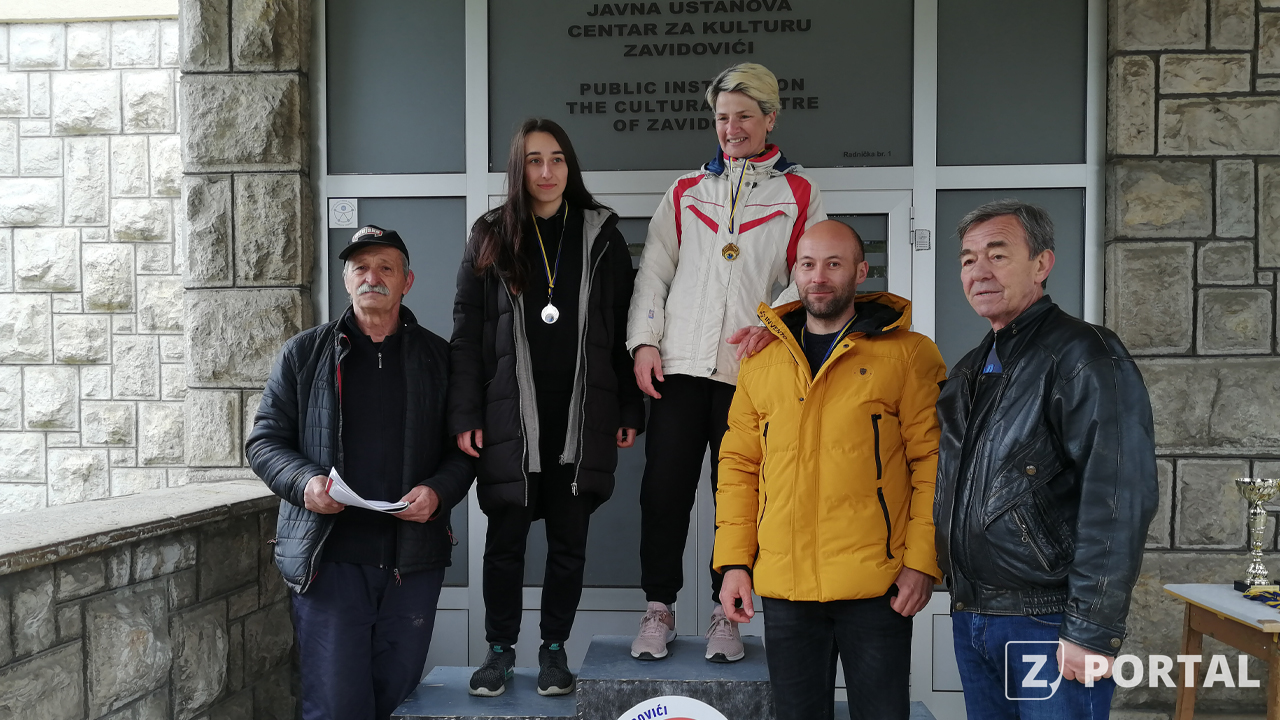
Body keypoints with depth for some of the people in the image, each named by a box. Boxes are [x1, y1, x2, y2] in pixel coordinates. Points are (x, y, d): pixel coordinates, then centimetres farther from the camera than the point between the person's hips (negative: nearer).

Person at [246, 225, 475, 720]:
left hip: (413, 561, 2)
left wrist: (438, 491, -12)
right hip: (329, 557, -1)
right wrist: (305, 483, -13)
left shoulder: (437, 357, 8)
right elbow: (265, 441, 7)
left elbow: (464, 448, 9)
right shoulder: (304, 354, 7)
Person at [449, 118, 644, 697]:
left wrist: (629, 410, 0)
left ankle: (554, 649, 23)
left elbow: (621, 328, 6)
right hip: (511, 412, 0)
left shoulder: (601, 234, 7)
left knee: (569, 538, 8)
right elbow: (467, 332, 3)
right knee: (505, 536, 6)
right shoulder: (491, 237, 5)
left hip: (582, 414, 1)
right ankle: (500, 649, 23)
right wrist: (465, 416, -5)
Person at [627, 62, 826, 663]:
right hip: (679, 364, 2)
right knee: (664, 488, 1)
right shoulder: (686, 192, 16)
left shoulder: (799, 196, 10)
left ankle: (726, 612, 18)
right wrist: (644, 341, 1)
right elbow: (654, 271, 13)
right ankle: (659, 608, 15)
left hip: (751, 367, -1)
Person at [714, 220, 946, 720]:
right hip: (783, 586, 3)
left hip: (875, 585, -3)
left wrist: (922, 562, -10)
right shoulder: (761, 363, 10)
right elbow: (739, 467, 11)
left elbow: (933, 461, -3)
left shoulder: (906, 354, 0)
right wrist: (733, 562, 4)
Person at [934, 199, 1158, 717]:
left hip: (1048, 623, -7)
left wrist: (1092, 632, -22)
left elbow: (1118, 503, -20)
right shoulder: (970, 370, 14)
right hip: (971, 618, 8)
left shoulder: (1084, 357, -12)